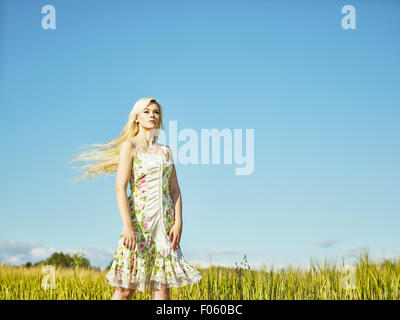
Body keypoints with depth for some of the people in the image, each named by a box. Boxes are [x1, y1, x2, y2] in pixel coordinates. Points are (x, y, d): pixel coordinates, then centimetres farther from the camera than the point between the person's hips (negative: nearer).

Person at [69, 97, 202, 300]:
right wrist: (128, 225, -18)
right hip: (140, 218, -5)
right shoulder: (129, 146, 2)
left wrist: (178, 222, -1)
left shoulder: (166, 151, 17)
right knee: (126, 288, -6)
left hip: (165, 221, 5)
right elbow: (120, 188, -7)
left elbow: (175, 190, 13)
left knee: (162, 287, 1)